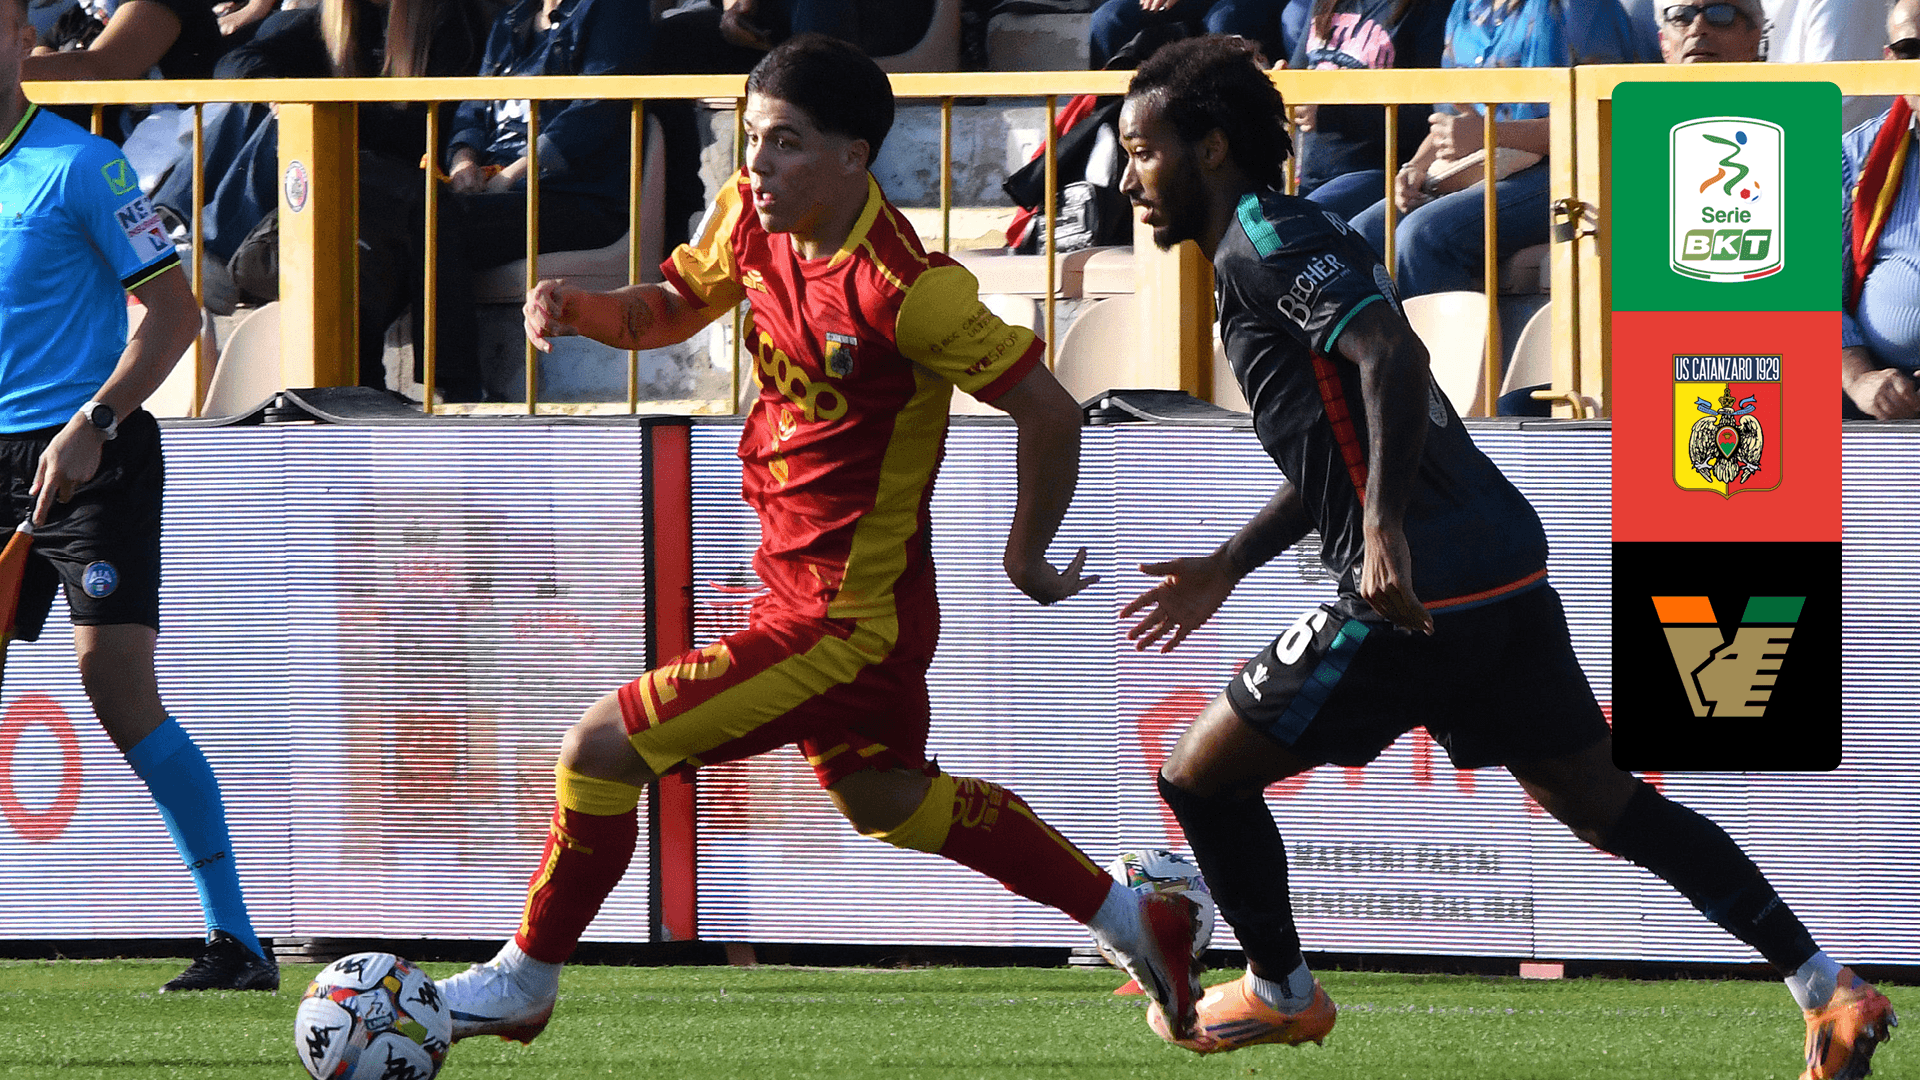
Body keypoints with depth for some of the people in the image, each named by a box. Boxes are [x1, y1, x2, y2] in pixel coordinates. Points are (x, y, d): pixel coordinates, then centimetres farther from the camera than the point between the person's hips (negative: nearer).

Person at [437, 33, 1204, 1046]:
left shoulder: (905, 289, -27)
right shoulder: (751, 216, -5)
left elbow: (1048, 411, -20)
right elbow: (673, 307, 14)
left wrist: (1026, 557, -7)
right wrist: (583, 310, -8)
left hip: (848, 617, -9)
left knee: (603, 747, -10)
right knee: (882, 800, 27)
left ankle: (523, 981, 9)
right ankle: (1135, 920, 38)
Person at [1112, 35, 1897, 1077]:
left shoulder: (1265, 244, -9)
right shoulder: (1291, 239, 22)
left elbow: (1392, 357, -25)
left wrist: (1386, 533, -33)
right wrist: (1226, 569, 32)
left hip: (1418, 596, -10)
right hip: (1506, 566, 10)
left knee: (1199, 773, 4)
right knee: (1600, 799, 14)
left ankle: (1279, 992, 21)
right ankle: (1829, 989, 9)